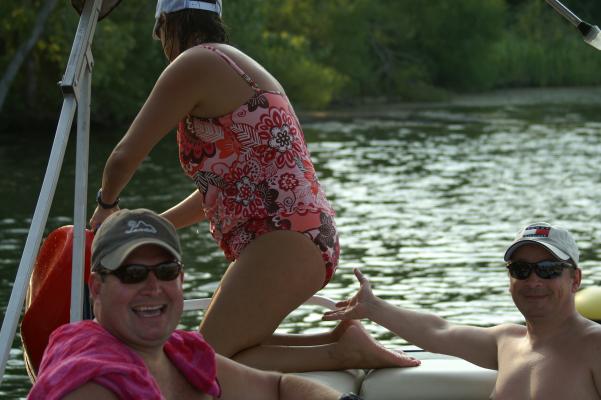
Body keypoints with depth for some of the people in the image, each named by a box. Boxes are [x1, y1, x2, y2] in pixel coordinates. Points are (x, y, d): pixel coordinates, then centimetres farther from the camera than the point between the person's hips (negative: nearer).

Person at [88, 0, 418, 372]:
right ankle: (340, 339, 7)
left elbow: (126, 156, -6)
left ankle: (342, 352, -14)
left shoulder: (193, 65, -7)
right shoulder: (238, 66, 23)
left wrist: (106, 205, 15)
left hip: (285, 242, -10)